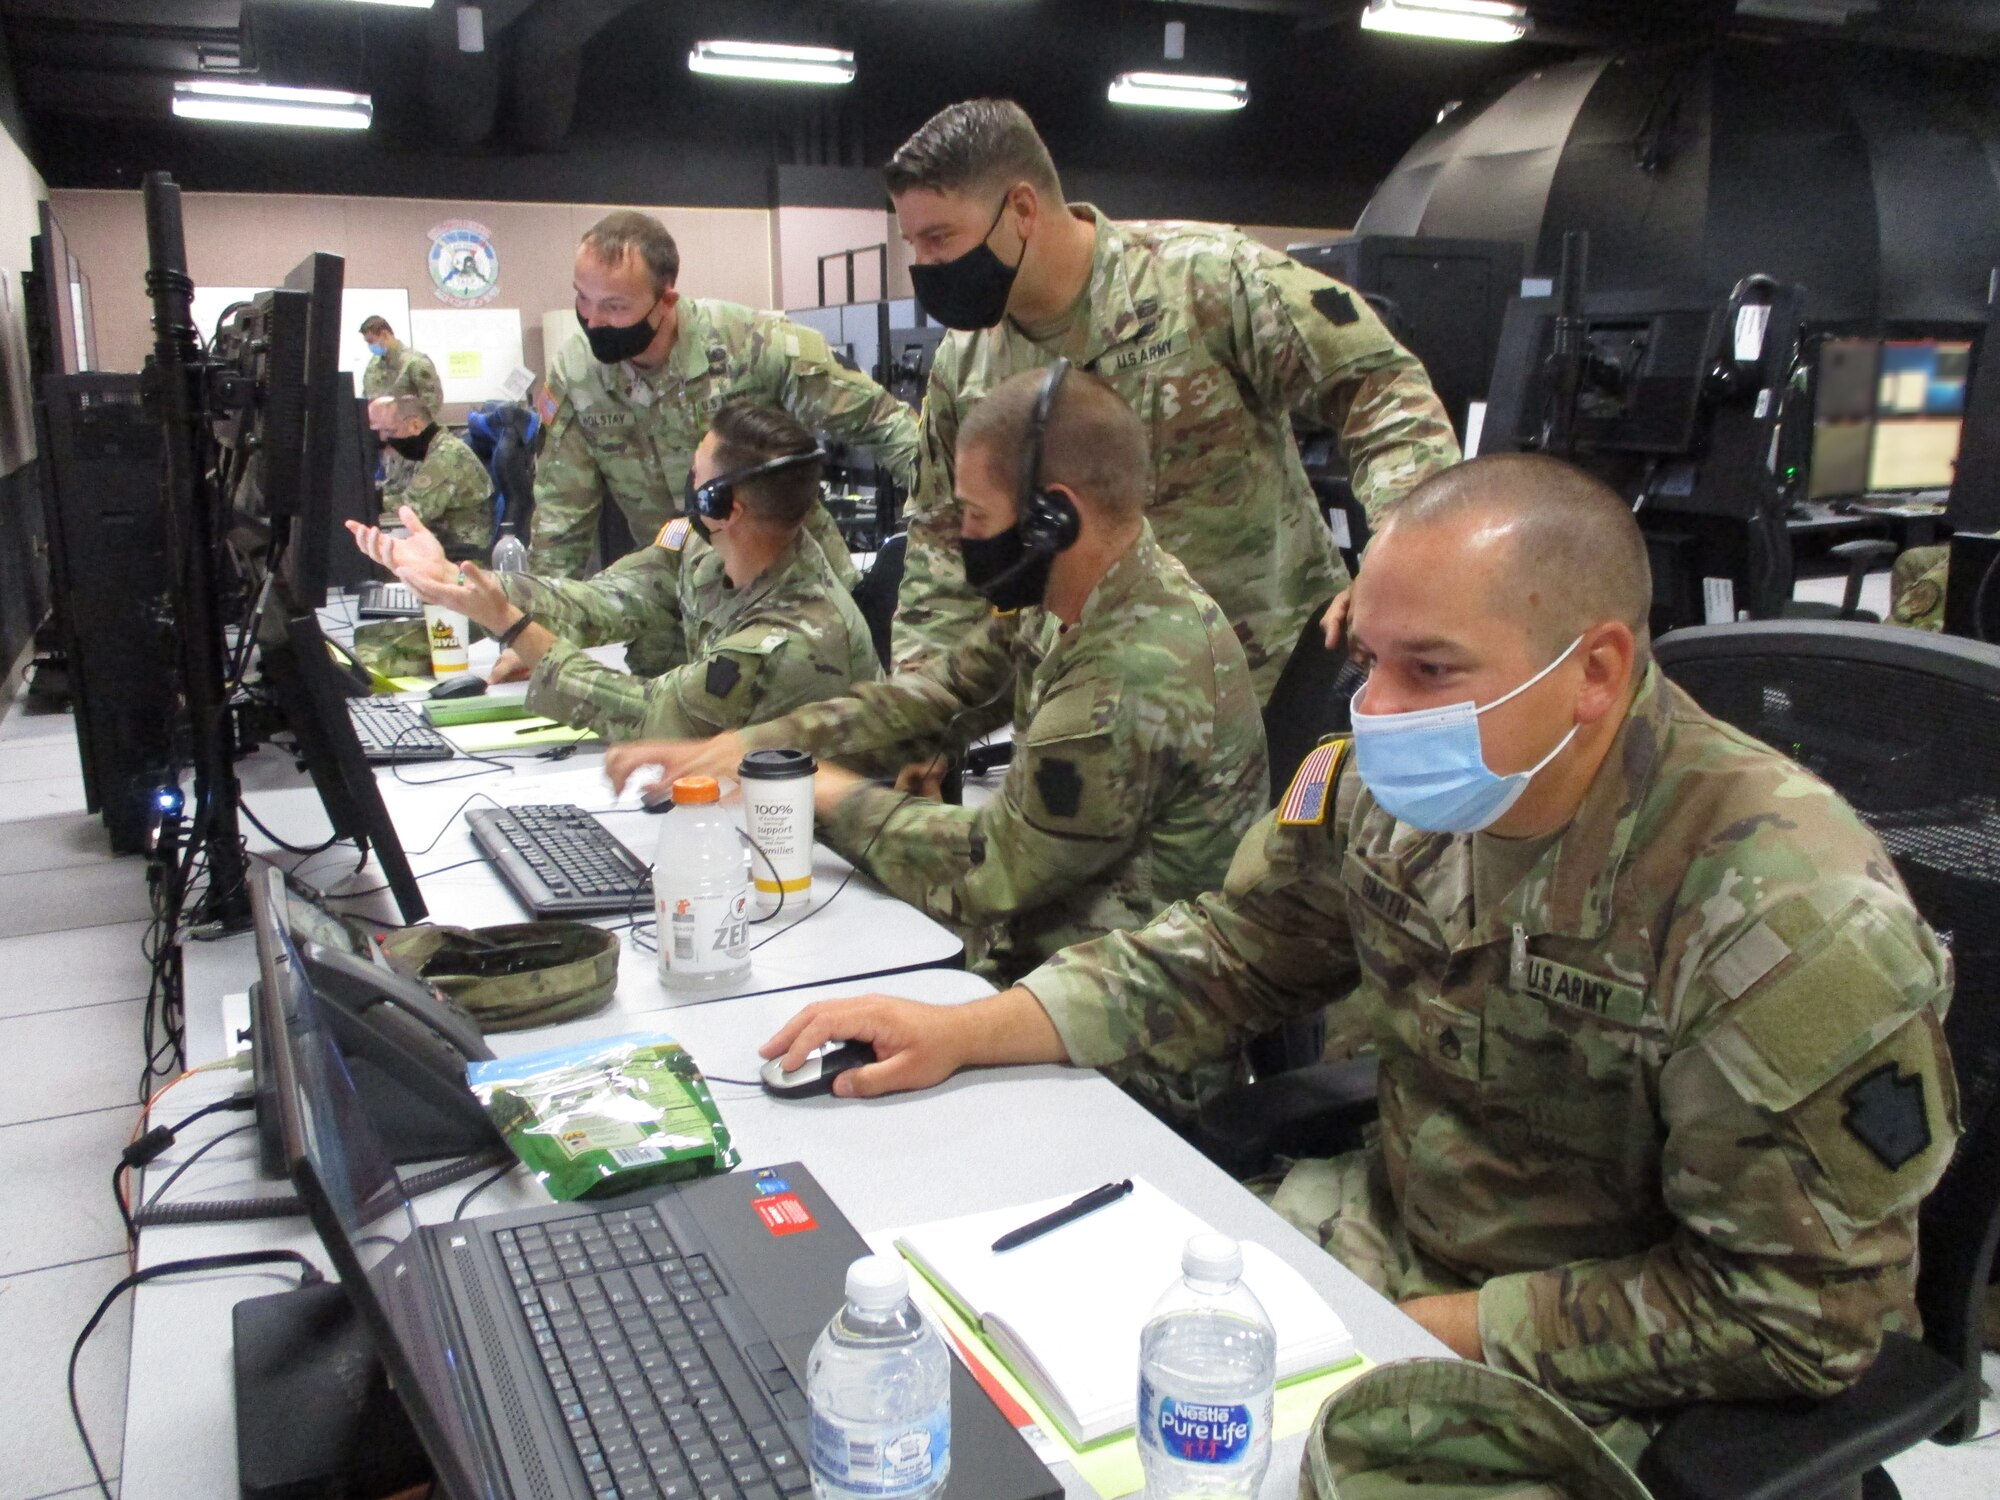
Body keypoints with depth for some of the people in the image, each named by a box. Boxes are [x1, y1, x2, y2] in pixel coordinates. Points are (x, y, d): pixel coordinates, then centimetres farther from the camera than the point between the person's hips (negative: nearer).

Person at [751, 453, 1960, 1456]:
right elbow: (1226, 957, 3)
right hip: (1386, 1228, 6)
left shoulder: (1791, 917, -28)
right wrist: (963, 1033, -8)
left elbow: (1796, 1311, -21)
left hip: (1616, 1378, -5)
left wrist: (1430, 1329, -22)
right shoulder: (1381, 789, -11)